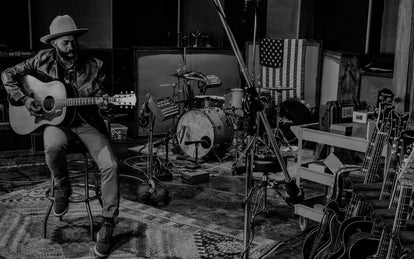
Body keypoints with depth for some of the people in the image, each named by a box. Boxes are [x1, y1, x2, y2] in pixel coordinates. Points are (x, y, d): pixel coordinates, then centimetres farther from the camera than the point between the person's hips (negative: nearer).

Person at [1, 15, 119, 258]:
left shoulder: (93, 66, -2)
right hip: (56, 120, 0)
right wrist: (24, 98, -8)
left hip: (87, 121, 0)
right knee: (53, 148, -37)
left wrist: (104, 104, -23)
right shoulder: (43, 60, -1)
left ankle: (108, 224, -8)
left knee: (110, 165, -22)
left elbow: (100, 96, 2)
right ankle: (63, 187, -2)